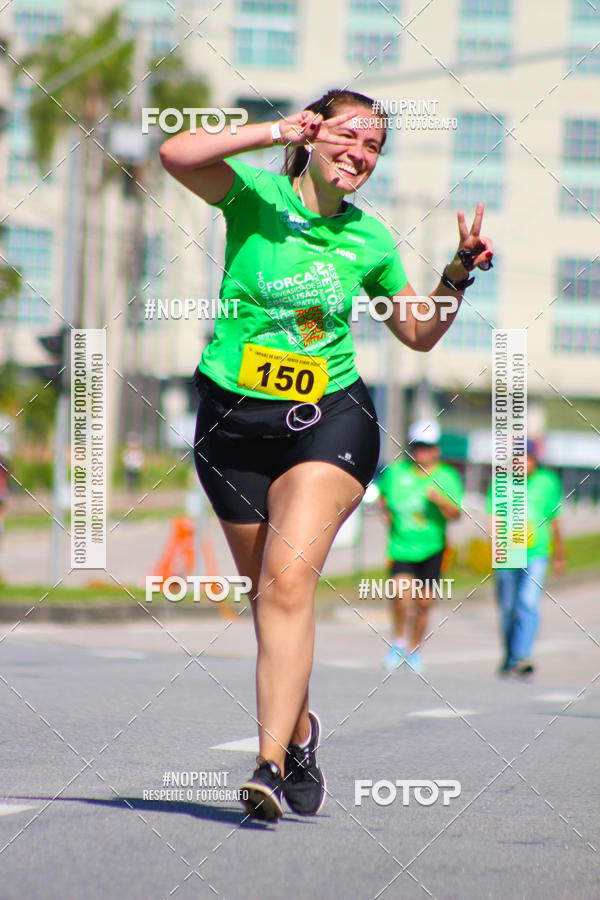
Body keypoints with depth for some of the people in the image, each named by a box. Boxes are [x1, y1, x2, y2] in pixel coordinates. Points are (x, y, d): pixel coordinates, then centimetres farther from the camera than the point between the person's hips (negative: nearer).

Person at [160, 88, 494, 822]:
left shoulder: (369, 239, 6)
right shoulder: (254, 195, -3)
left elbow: (419, 334, 19)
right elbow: (176, 155, -24)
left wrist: (459, 274, 4)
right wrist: (278, 132, -25)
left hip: (328, 421, 0)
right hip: (234, 422, 0)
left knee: (288, 578, -20)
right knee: (268, 591, 10)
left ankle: (272, 763, -26)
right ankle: (299, 730, 36)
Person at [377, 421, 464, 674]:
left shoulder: (447, 477, -1)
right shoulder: (396, 471, 5)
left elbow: (455, 514, -8)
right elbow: (382, 493, 25)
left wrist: (440, 500, -26)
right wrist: (386, 512, 7)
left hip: (432, 548, 0)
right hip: (401, 546, 0)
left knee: (424, 602, 5)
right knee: (401, 591, -21)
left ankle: (414, 650, 25)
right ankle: (398, 642, 1)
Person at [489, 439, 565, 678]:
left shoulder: (548, 482, 4)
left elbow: (555, 521, 14)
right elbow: (493, 518, -1)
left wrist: (559, 556, 21)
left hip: (536, 554, -1)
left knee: (528, 602, -18)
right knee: (507, 608, 7)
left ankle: (521, 657, -24)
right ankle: (509, 658, 24)